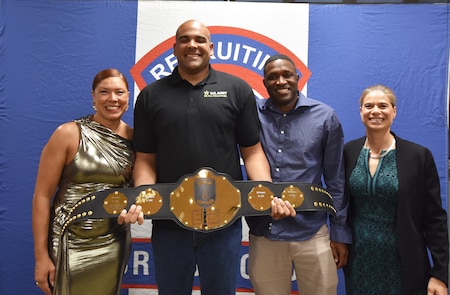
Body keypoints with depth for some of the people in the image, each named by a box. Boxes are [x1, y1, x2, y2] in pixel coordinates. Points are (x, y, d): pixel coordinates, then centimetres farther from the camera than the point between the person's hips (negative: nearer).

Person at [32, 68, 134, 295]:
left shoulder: (134, 138, -1)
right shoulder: (69, 134, -10)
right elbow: (42, 195, -9)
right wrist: (41, 256, -9)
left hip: (114, 246, 3)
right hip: (71, 245, -3)